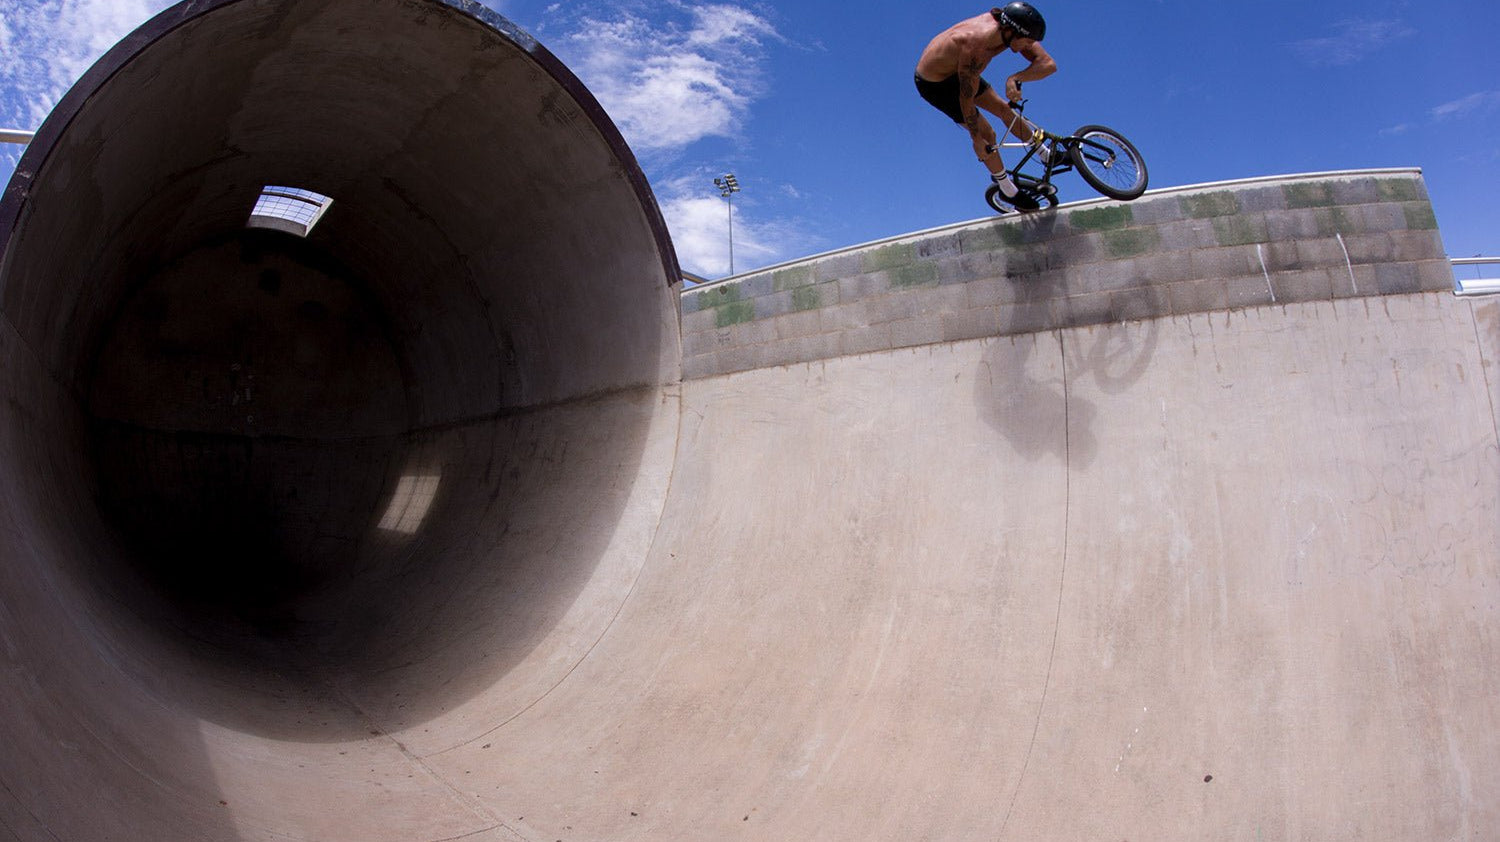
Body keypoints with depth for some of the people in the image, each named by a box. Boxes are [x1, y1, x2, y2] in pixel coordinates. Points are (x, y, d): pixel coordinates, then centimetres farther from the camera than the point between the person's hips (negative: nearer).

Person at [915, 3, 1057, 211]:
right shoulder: (976, 47, -40)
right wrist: (977, 140, -21)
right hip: (934, 83, -7)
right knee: (986, 133, -3)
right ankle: (1008, 191, 15)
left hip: (956, 69, 7)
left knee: (1003, 108, 11)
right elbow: (967, 98, -30)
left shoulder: (1006, 26, -19)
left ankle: (1046, 154, 31)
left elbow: (1049, 65, -21)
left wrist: (1016, 78, -40)